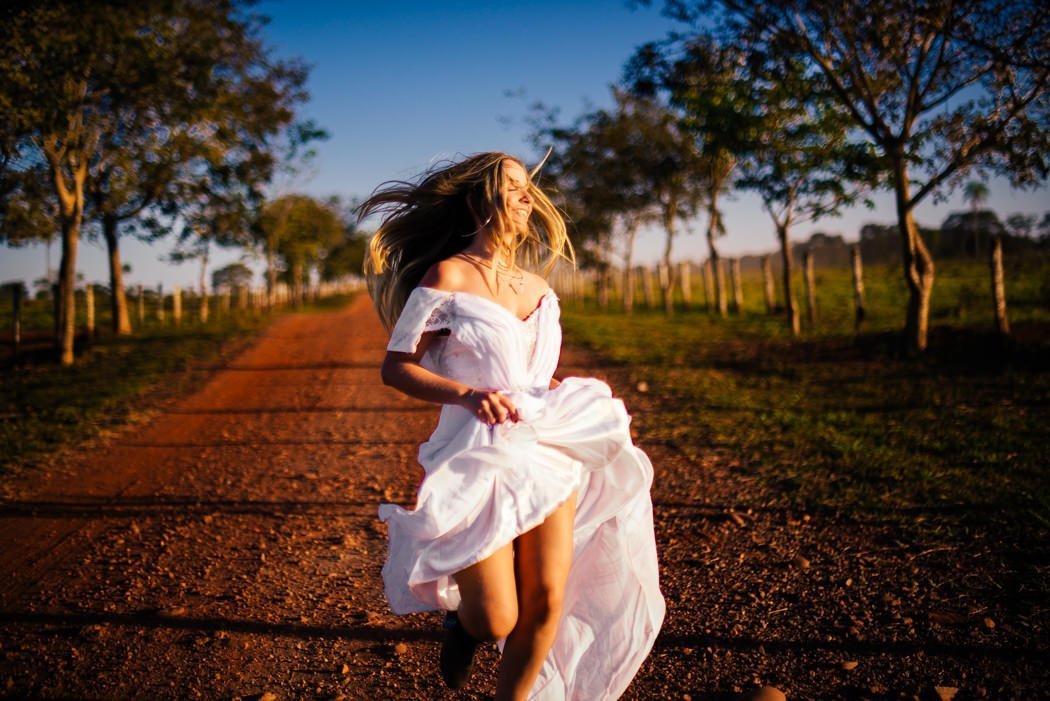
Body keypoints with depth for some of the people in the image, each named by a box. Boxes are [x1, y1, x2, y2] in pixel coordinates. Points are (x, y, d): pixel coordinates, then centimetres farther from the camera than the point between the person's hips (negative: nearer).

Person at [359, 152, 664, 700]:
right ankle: (461, 616, 32)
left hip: (547, 451, 5)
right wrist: (467, 394, -20)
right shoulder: (448, 275, -5)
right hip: (478, 456, -5)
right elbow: (396, 367, -6)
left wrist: (579, 402, 6)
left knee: (547, 604, 1)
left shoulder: (536, 287, 12)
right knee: (495, 621, -5)